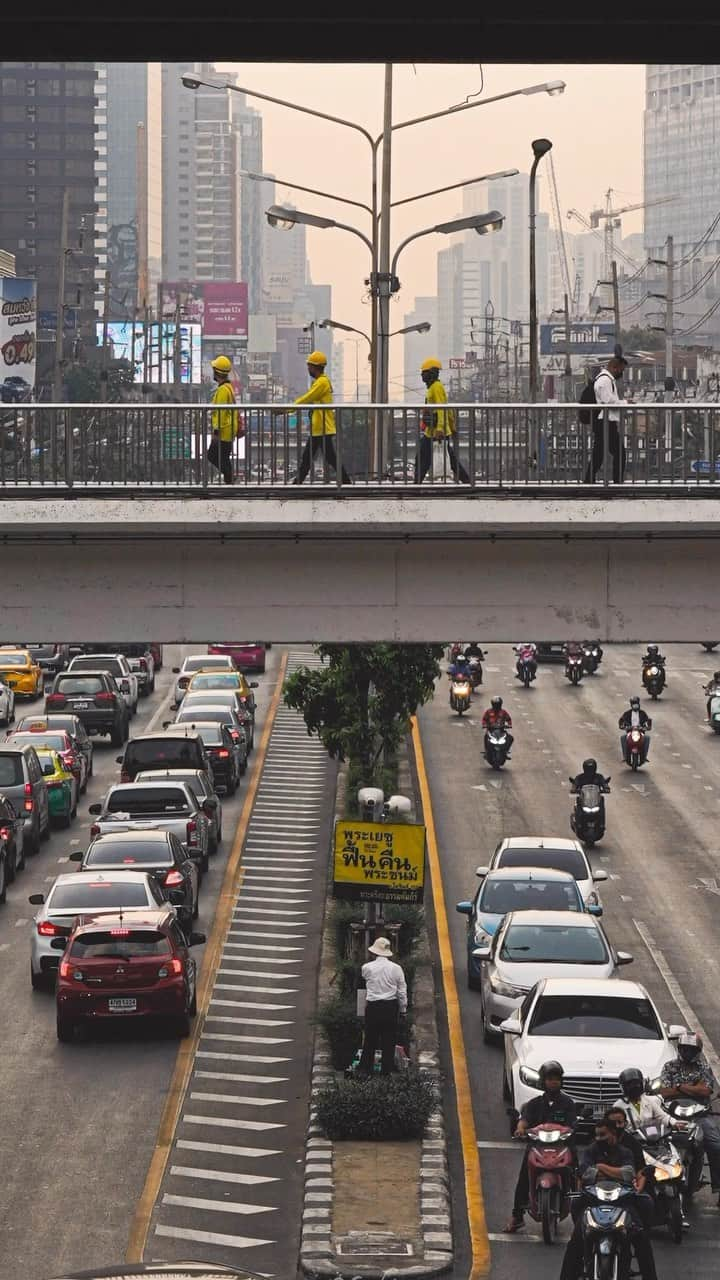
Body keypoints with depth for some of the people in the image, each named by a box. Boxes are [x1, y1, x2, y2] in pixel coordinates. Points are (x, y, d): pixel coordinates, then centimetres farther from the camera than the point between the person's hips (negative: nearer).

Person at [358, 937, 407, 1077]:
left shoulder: (367, 968, -8)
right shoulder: (396, 968, -4)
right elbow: (402, 991, 1)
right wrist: (403, 1009, 11)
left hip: (373, 1006, -1)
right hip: (391, 1006, 1)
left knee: (370, 1039, 8)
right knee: (389, 1039, 10)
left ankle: (365, 1069, 11)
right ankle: (387, 1070, 13)